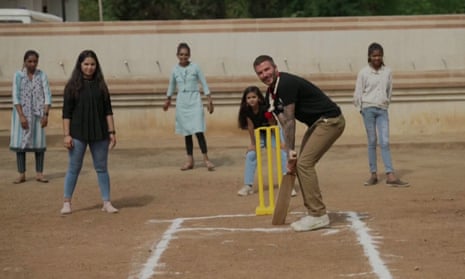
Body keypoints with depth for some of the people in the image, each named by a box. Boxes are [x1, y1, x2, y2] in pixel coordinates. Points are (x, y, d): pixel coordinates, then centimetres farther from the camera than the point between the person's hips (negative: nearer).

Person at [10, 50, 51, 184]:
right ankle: (21, 174, 5)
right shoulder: (18, 75, -2)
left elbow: (47, 96, 0)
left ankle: (39, 173, 9)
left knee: (39, 143, 1)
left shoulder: (42, 75, 1)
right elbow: (16, 97, -6)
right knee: (20, 143, -1)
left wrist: (46, 114, -10)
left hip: (38, 114, 1)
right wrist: (21, 116, -14)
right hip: (22, 112, -1)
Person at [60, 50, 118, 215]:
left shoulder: (100, 85, 6)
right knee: (74, 168, 2)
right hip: (78, 134, -2)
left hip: (99, 134, 2)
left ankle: (107, 203, 10)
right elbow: (66, 112, -3)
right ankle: (67, 203, 11)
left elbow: (108, 110, 7)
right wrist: (66, 135, -9)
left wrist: (111, 132, 2)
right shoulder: (73, 85, -1)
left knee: (102, 168, 6)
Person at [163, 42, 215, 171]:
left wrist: (209, 101, -3)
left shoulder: (195, 67, -3)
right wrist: (168, 100, 29)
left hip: (194, 101, -3)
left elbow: (204, 84, 1)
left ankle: (206, 159, -7)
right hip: (182, 102, 3)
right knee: (186, 132, 7)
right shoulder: (175, 70, 4)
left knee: (198, 130, -11)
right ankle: (190, 160, 12)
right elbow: (171, 86, 20)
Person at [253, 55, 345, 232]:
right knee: (300, 164, 10)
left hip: (330, 121, -10)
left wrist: (291, 152, -13)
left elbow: (290, 121, -18)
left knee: (304, 164, -16)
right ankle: (314, 213, 16)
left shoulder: (286, 84, -21)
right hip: (317, 123, 10)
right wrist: (291, 153, -4)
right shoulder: (271, 94, 9)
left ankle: (318, 215, -12)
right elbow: (284, 124, 5)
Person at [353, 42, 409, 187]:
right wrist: (362, 108, 3)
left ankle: (390, 176, -11)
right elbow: (358, 93, 4)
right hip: (368, 108, -2)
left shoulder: (387, 72, 7)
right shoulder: (363, 72, 0)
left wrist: (386, 103, 13)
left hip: (382, 110, 2)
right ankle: (373, 174, 7)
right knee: (372, 142, 1)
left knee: (385, 142, -5)